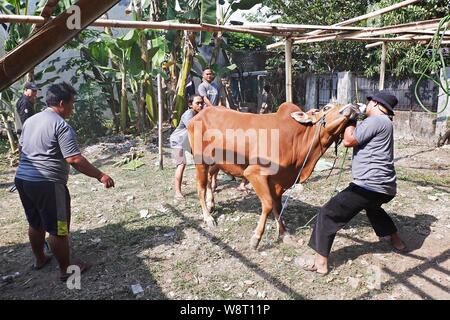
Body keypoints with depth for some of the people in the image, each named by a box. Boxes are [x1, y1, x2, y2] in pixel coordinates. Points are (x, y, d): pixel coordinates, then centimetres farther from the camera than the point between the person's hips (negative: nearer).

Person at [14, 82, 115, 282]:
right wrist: (100, 176, -18)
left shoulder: (30, 120, 12)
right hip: (47, 183, -9)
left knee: (35, 223, 24)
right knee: (58, 228, 4)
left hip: (22, 179, 9)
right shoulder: (62, 126, -15)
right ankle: (65, 269, 16)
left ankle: (39, 259, 41)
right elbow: (75, 160, -23)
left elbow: (20, 148, 25)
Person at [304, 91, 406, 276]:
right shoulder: (384, 122, 19)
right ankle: (396, 241, 51)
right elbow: (356, 140, 22)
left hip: (369, 185, -10)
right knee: (372, 207, 42)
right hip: (386, 187, 10)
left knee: (328, 214, -7)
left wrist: (350, 120, 2)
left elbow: (348, 141, -13)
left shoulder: (376, 120, -12)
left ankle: (321, 263, -5)